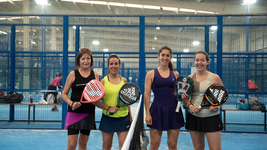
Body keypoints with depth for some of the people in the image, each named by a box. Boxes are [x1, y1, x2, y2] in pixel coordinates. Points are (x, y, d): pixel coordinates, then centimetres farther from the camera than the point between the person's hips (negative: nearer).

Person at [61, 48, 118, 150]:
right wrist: (71, 103, -17)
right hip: (74, 112, -3)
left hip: (89, 114, 3)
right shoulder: (73, 74, -1)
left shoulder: (95, 74, 7)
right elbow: (64, 94, 2)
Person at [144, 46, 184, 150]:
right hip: (157, 110, -2)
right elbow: (147, 94, -2)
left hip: (173, 110, 2)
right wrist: (147, 113, -8)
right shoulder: (151, 74, 1)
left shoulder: (175, 74, 8)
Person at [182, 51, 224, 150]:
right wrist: (190, 105, -9)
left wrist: (217, 106, -16)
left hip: (211, 117, -3)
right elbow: (184, 98, 11)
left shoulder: (214, 78, -2)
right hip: (193, 117, 3)